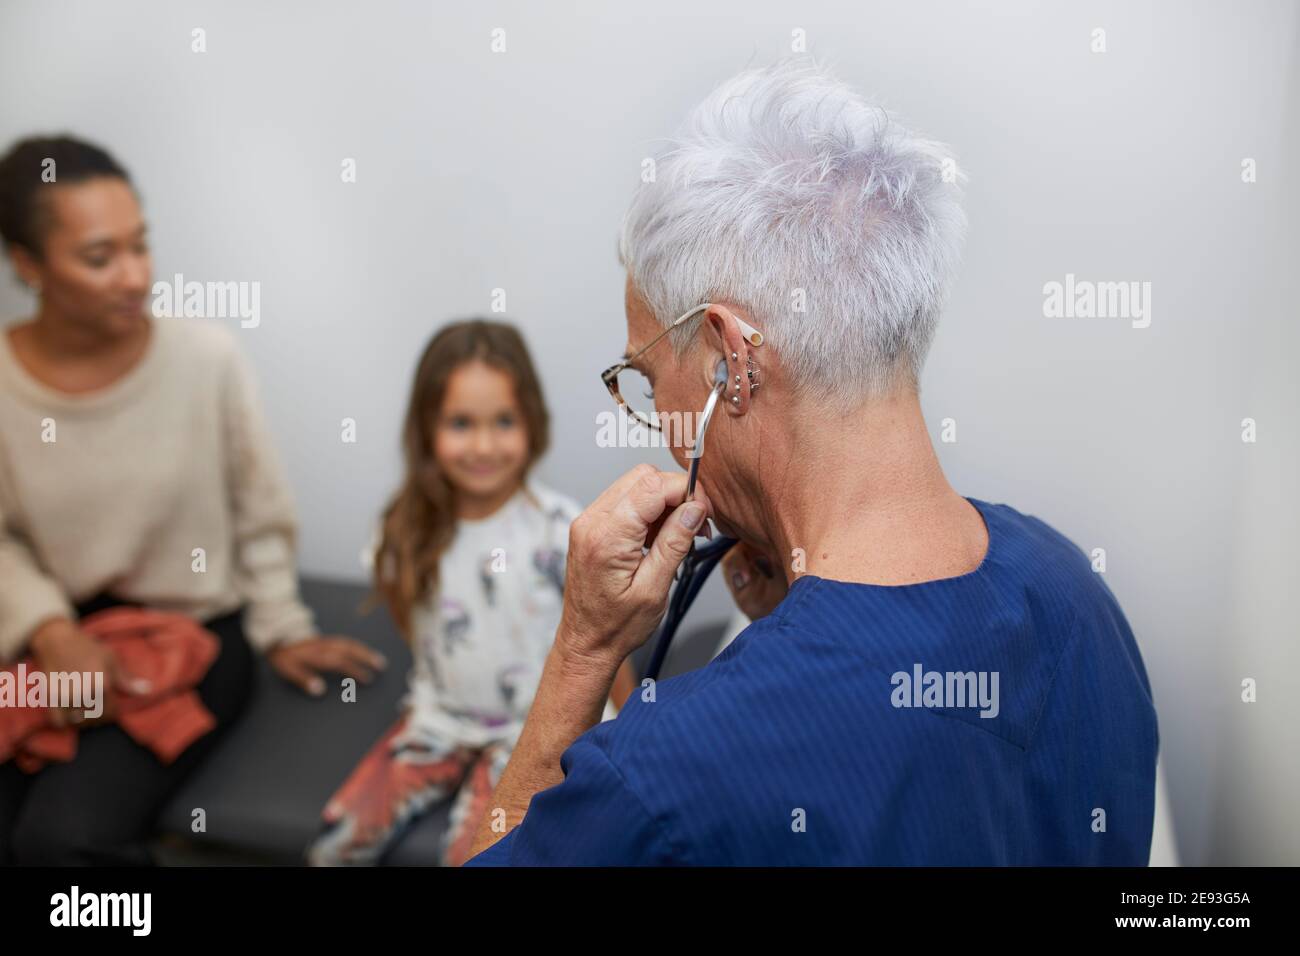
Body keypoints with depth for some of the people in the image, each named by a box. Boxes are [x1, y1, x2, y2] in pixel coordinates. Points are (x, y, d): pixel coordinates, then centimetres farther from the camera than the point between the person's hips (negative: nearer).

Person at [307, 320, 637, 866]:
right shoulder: (413, 530, -6)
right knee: (338, 842, -12)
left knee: (469, 851, -23)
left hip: (534, 727, -3)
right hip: (440, 719, 4)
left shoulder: (558, 530, -16)